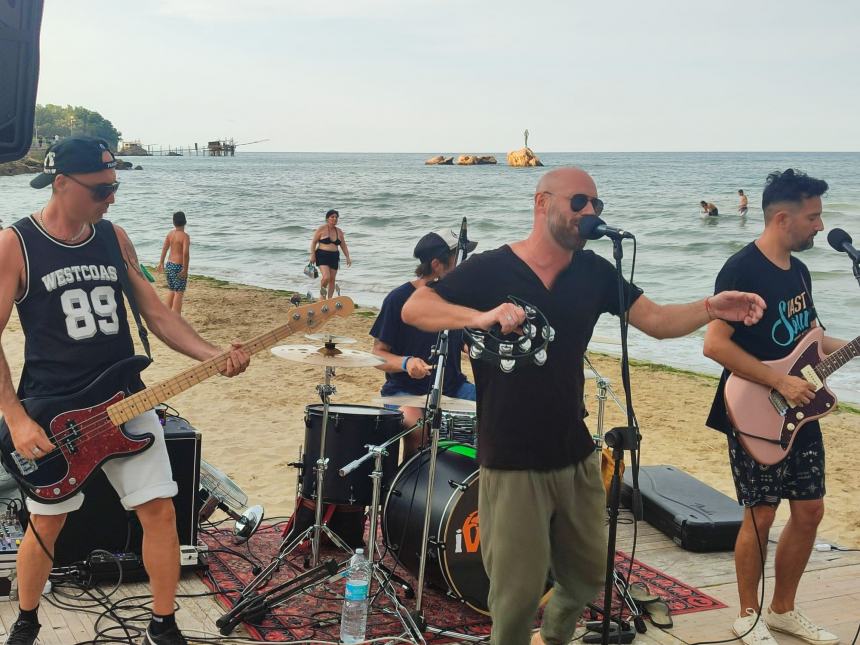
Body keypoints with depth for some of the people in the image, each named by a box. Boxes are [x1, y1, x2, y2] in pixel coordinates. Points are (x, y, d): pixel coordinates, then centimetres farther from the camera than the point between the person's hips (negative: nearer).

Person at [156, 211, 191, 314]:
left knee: (171, 291, 20)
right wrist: (185, 269, -20)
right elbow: (185, 252, -25)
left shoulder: (170, 234, 4)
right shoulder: (185, 236, -15)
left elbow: (164, 249, 8)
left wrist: (161, 263, 18)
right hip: (179, 266, -7)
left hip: (169, 264, 7)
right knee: (179, 292, 0)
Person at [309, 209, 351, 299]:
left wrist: (348, 257, 6)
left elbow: (344, 246, 15)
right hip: (322, 256, -5)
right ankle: (322, 291, 10)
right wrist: (312, 255, -9)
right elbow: (314, 242, -2)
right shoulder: (322, 229, -4)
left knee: (332, 279, 4)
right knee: (326, 277, -19)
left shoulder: (339, 231, 10)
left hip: (334, 257, 5)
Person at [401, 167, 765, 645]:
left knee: (589, 577, 20)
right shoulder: (490, 269, -11)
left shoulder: (595, 272, 3)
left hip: (576, 456, 5)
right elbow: (414, 309, -17)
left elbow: (658, 321, -2)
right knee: (519, 592, 2)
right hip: (512, 463, -5)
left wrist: (709, 309, -21)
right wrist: (481, 316, -33)